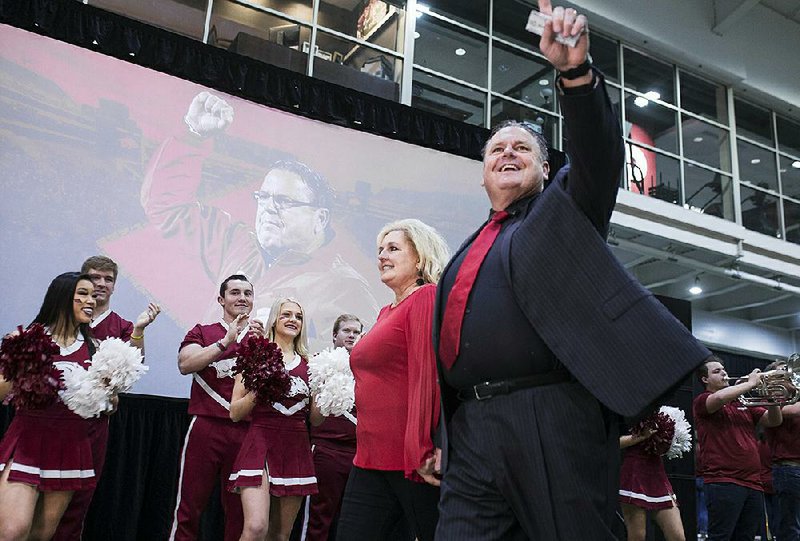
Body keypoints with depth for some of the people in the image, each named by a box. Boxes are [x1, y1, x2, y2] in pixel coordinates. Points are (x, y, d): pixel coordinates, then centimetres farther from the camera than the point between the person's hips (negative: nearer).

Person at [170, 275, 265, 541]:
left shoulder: (262, 336, 14)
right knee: (189, 506, 1)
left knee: (239, 512, 9)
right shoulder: (203, 332, 9)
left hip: (246, 432, 2)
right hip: (206, 427, -2)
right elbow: (185, 364, -9)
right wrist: (225, 342, -15)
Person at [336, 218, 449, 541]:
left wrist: (421, 453, -21)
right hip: (371, 460, 9)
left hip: (414, 464, -8)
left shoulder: (427, 297, -8)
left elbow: (428, 373, -17)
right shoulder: (387, 312, 17)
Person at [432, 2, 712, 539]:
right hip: (473, 429, 5)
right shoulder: (469, 250, 25)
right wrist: (444, 438, 18)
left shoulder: (563, 210, 13)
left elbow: (599, 156, -7)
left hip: (552, 422, -4)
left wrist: (576, 71, -22)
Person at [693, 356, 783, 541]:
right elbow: (720, 398, -23)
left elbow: (774, 421, 18)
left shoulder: (743, 403, 21)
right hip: (723, 482, -7)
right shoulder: (702, 401, 0)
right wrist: (751, 383, -10)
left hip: (753, 483, 7)